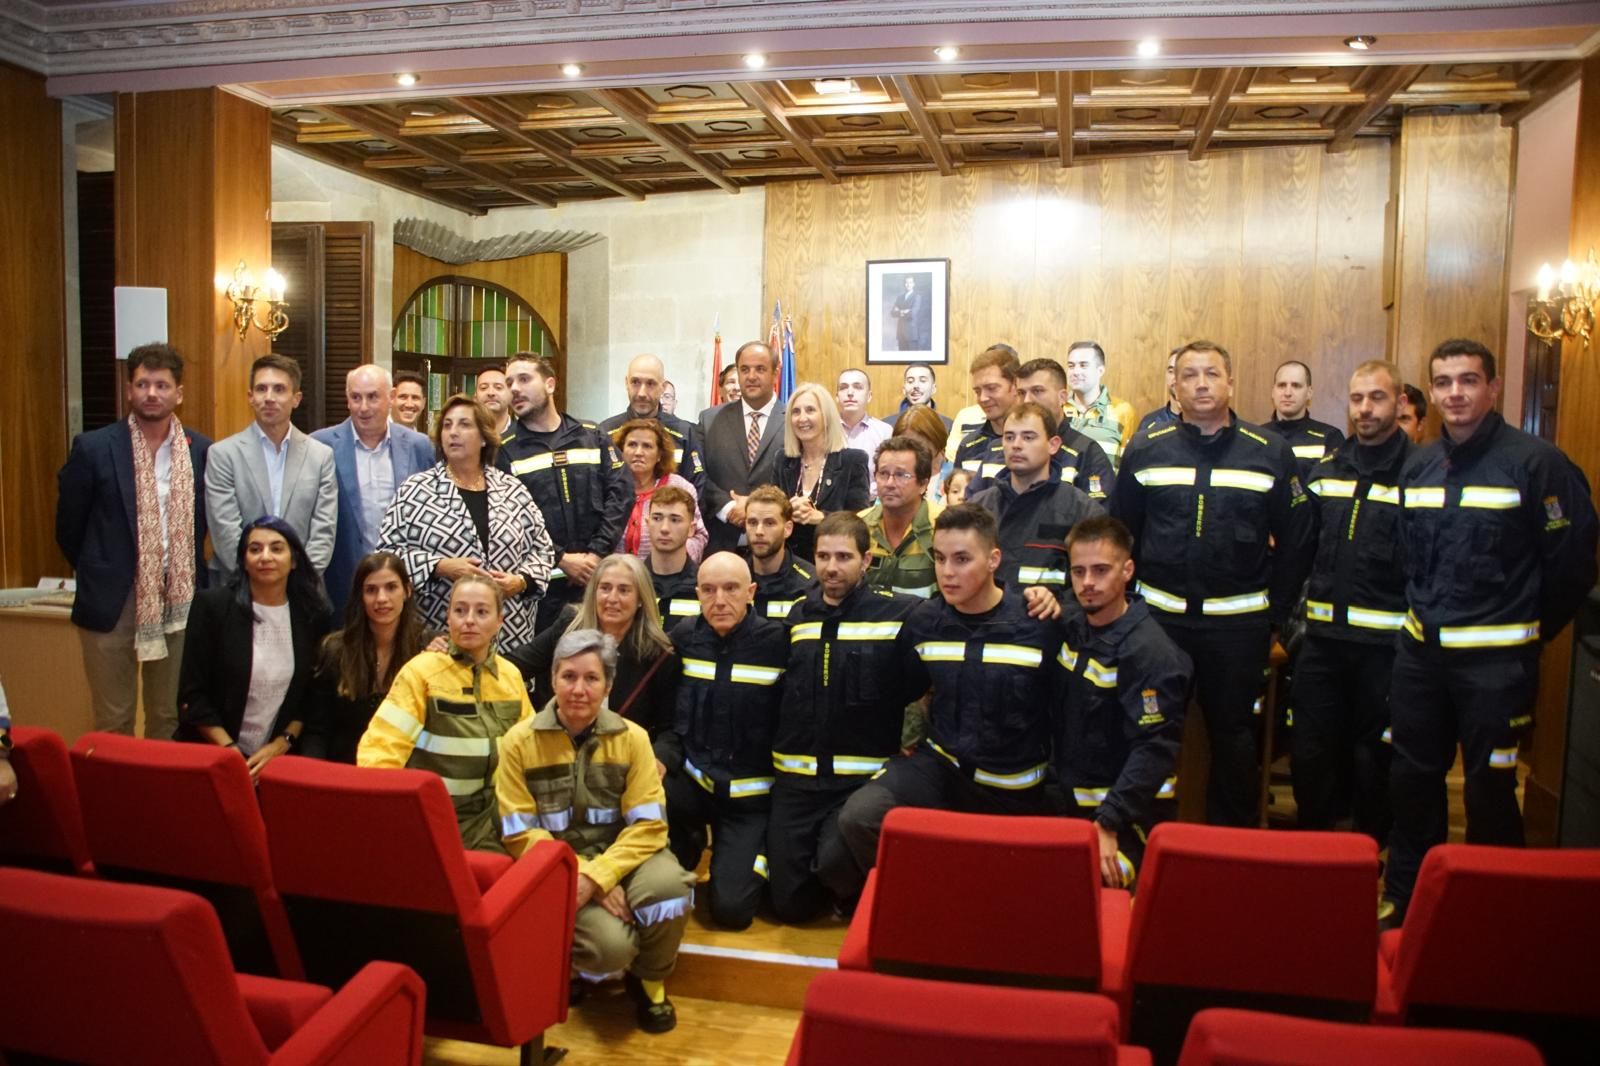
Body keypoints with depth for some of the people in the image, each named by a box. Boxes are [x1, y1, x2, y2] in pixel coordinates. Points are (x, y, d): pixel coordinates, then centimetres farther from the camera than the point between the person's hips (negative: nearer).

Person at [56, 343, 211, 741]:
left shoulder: (201, 450, 2)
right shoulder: (93, 448, -6)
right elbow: (69, 526, 3)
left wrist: (189, 579, 10)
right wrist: (98, 575, 9)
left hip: (179, 600, 2)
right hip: (111, 601, -2)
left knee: (170, 718, 13)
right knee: (113, 722, 8)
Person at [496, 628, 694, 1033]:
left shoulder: (632, 738, -2)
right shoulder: (519, 741, -5)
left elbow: (649, 826, -8)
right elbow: (520, 835, -6)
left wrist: (598, 876, -24)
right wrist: (581, 876, -19)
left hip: (622, 857, 2)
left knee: (668, 884, -32)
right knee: (611, 944, -29)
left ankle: (649, 980, 1)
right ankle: (586, 970, 12)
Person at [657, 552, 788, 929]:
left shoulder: (777, 641, -11)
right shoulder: (684, 636, 0)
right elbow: (671, 715, 7)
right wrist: (662, 758, -12)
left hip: (751, 797, -3)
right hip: (693, 780, 3)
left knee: (731, 908, -16)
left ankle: (751, 857, 20)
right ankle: (686, 848, 5)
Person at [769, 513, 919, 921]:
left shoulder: (899, 613, -6)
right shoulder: (796, 615, 8)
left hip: (864, 778, -4)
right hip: (796, 779, 4)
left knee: (835, 858, -29)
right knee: (792, 903, 4)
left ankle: (861, 897, 7)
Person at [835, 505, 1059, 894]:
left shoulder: (1039, 626, -15)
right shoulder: (923, 622, -4)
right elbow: (899, 692, 12)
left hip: (1013, 789, -1)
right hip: (940, 764, 2)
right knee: (858, 816, -21)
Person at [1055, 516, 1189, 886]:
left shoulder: (1150, 651, -18)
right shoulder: (1070, 627, 4)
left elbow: (1156, 748, -23)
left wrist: (1107, 824, -28)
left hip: (1128, 813, -7)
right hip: (1071, 800, 8)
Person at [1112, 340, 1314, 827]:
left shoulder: (1270, 452, -1)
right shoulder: (1145, 450, 1)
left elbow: (1295, 542, 2)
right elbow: (1119, 532, 5)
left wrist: (1276, 615, -1)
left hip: (1239, 623, 0)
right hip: (1159, 618, 1)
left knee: (1233, 733, 12)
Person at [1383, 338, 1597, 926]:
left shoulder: (1536, 463, -11)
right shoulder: (1417, 465, 7)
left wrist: (1531, 631, -1)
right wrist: (1424, 614, 12)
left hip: (1496, 658, -6)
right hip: (1420, 651, 6)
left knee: (1488, 788, 3)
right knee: (1411, 778, 15)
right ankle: (1403, 897, 30)